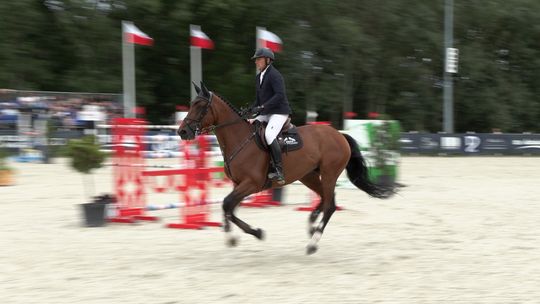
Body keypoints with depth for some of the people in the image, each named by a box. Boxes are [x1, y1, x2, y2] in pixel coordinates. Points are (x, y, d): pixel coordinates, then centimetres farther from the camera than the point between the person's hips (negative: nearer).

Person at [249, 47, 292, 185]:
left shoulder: (274, 75, -11)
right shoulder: (259, 77, 17)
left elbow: (280, 95, -23)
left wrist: (262, 107, -26)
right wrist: (252, 113, 6)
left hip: (279, 112, -10)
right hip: (265, 114, 10)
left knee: (269, 135, -31)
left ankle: (278, 171, -33)